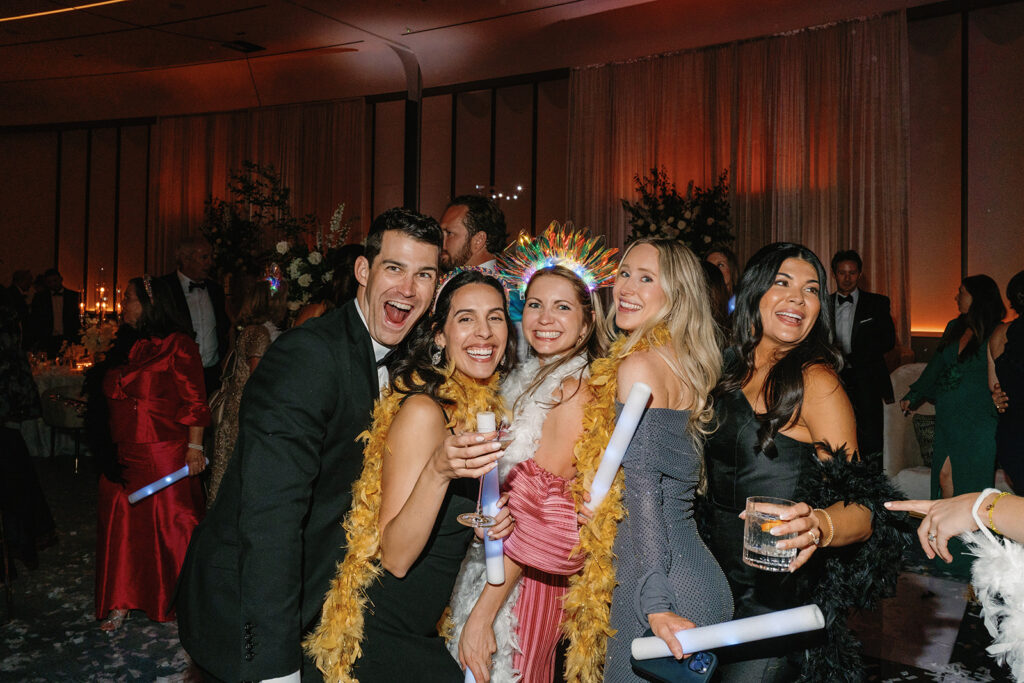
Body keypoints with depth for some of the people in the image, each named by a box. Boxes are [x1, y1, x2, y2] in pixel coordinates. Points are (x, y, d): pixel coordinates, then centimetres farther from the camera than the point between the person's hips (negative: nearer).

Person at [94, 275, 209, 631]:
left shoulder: (177, 345, -8)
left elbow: (194, 401, -11)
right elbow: (111, 397, 20)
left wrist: (194, 447, -16)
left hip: (164, 453, -7)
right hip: (123, 455, 7)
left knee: (173, 523, 0)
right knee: (122, 525, 10)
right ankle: (122, 601, 23)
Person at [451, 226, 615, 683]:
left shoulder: (572, 391, -18)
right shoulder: (529, 380, 8)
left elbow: (542, 516, -20)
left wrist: (483, 613, -18)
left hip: (527, 582, -7)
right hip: (494, 565, 8)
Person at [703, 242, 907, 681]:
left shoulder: (815, 382, -13)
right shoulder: (730, 374, 6)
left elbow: (862, 511, -16)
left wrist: (818, 525, -36)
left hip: (778, 599, -6)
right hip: (720, 585, 6)